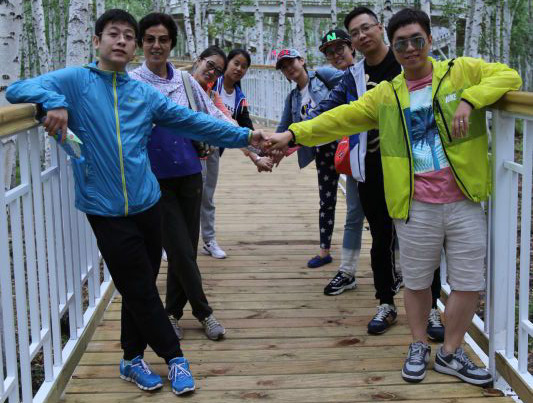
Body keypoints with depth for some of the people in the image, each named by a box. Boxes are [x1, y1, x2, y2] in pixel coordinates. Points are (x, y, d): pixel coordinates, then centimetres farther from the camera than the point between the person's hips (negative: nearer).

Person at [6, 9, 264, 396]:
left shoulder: (145, 93, 9)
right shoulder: (75, 80, -1)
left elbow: (194, 121, 9)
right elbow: (17, 90, -8)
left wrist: (243, 135, 4)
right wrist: (53, 101, -27)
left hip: (147, 203, 4)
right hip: (106, 210, -4)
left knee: (139, 289, 12)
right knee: (140, 290, 3)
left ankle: (133, 359, 30)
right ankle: (174, 357, 20)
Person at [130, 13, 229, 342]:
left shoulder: (185, 81, 6)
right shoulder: (131, 83, -3)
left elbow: (216, 118, 8)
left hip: (188, 173, 4)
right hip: (156, 178, -3)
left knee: (186, 249, 9)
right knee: (181, 250, -2)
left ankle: (173, 312, 28)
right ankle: (203, 311, 20)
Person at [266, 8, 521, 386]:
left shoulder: (462, 71, 3)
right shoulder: (386, 95, 7)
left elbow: (508, 76, -5)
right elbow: (340, 118, 4)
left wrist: (469, 99, -20)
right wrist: (294, 134, -4)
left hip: (464, 202, 0)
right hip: (417, 207, 1)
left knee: (470, 283, 5)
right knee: (417, 282, 12)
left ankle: (451, 353, 24)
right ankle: (419, 347, 33)